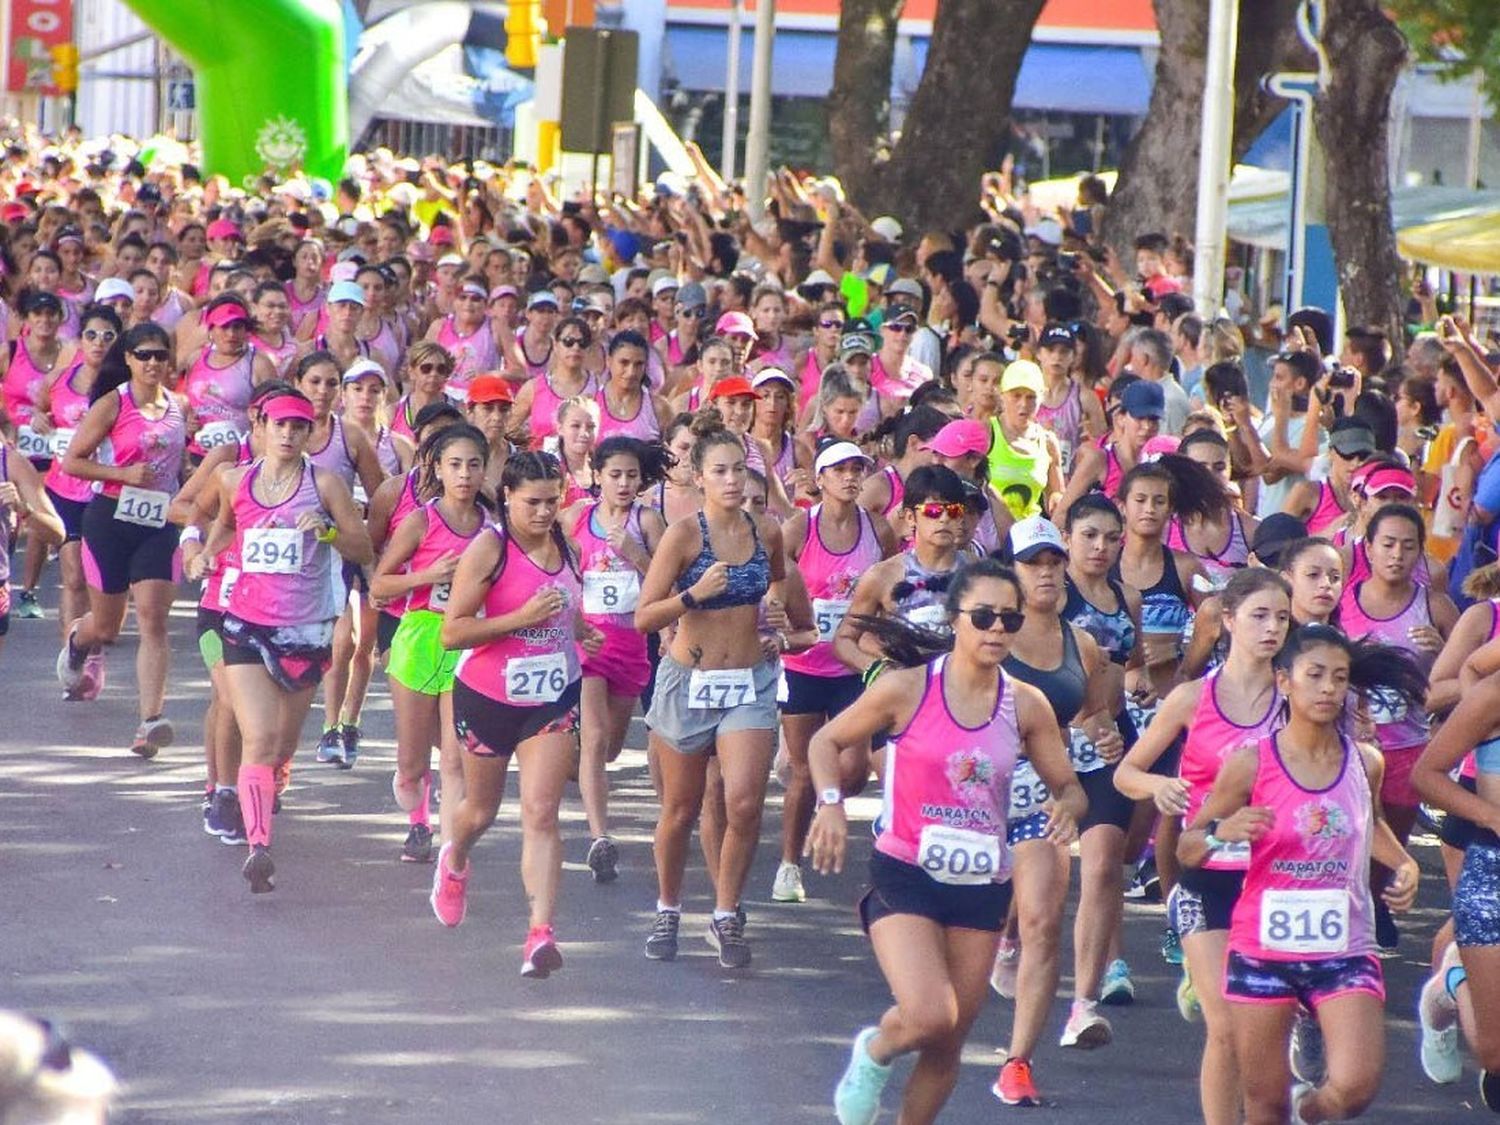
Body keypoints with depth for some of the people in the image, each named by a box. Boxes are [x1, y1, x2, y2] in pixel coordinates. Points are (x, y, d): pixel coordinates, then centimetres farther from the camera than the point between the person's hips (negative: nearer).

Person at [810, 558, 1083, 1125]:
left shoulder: (1026, 706, 1)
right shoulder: (907, 689, -7)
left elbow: (1068, 786, 10)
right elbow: (826, 742, 5)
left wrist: (1066, 809, -13)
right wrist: (831, 804, -12)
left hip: (982, 887, 4)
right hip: (905, 875, -4)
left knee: (947, 1045, 8)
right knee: (930, 1016, -22)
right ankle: (875, 1051, 12)